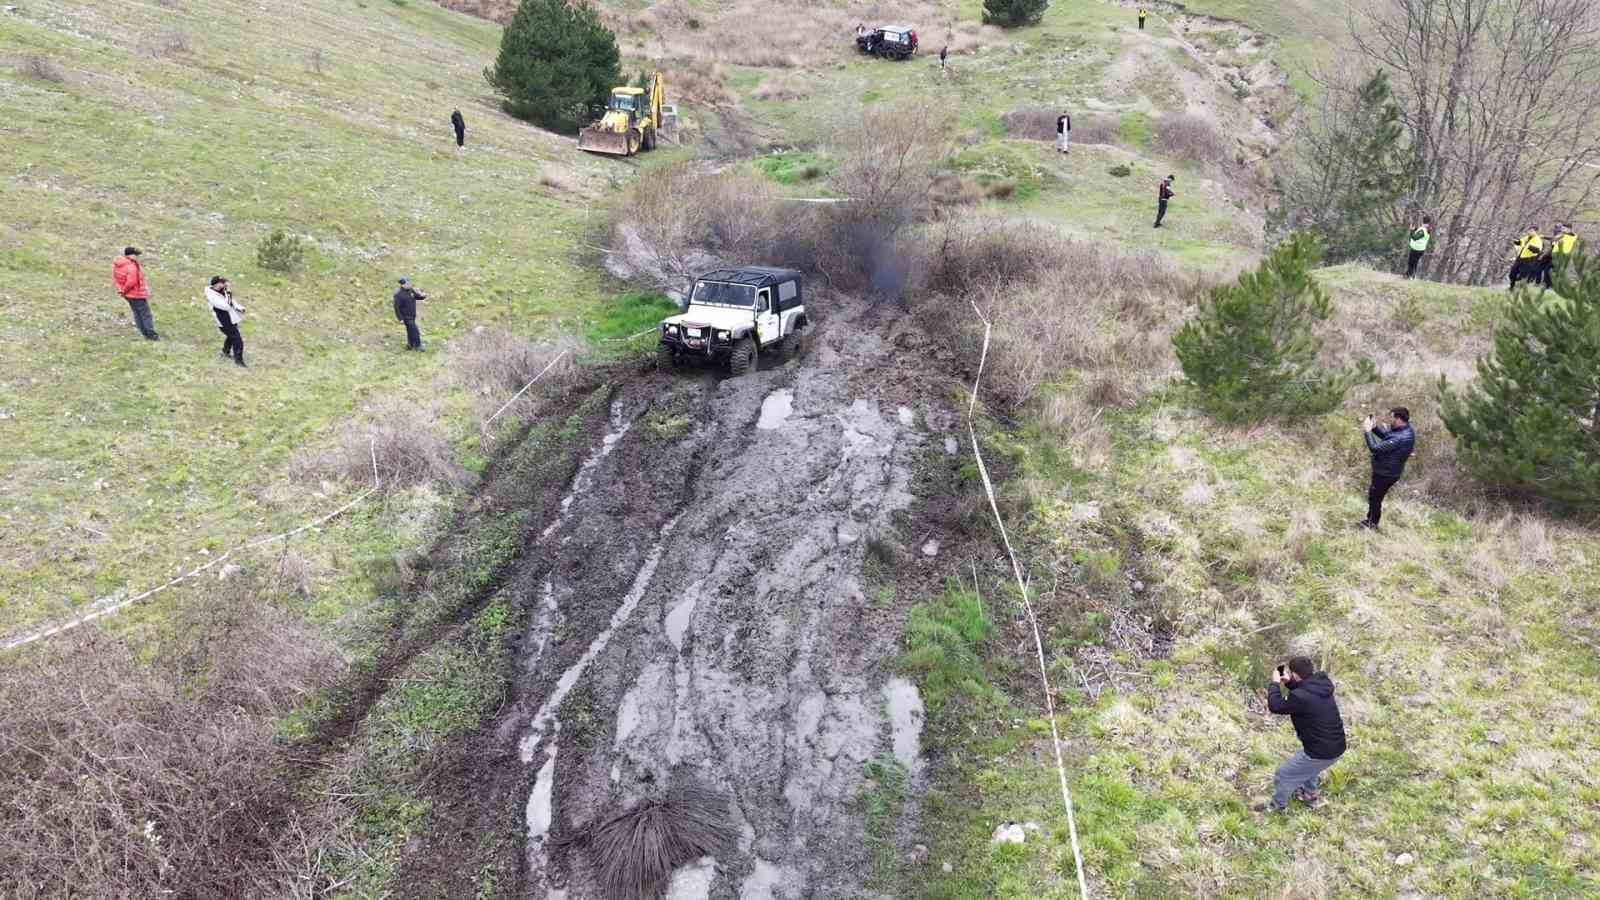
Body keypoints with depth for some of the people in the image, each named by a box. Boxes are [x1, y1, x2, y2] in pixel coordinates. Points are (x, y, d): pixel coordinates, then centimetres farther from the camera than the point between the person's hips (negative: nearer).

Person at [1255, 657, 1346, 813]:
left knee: (1283, 775, 14)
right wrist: (1288, 682, 5)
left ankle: (1278, 805, 35)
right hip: (1337, 747, 8)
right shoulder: (1322, 684, -5)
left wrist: (1275, 683, -2)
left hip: (1321, 753, -8)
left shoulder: (1301, 697, -29)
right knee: (1307, 765, 38)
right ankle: (1311, 795, 55)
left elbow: (1275, 706, -14)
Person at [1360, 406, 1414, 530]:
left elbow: (1375, 448, -33)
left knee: (1375, 498, 12)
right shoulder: (1405, 428, -5)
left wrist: (1367, 431, -23)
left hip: (1385, 474, -9)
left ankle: (1372, 525, 31)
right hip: (1385, 470, 9)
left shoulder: (1400, 438, -36)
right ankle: (1370, 520, 44)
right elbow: (1386, 435, 12)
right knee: (1373, 495, 26)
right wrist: (1374, 426, -4)